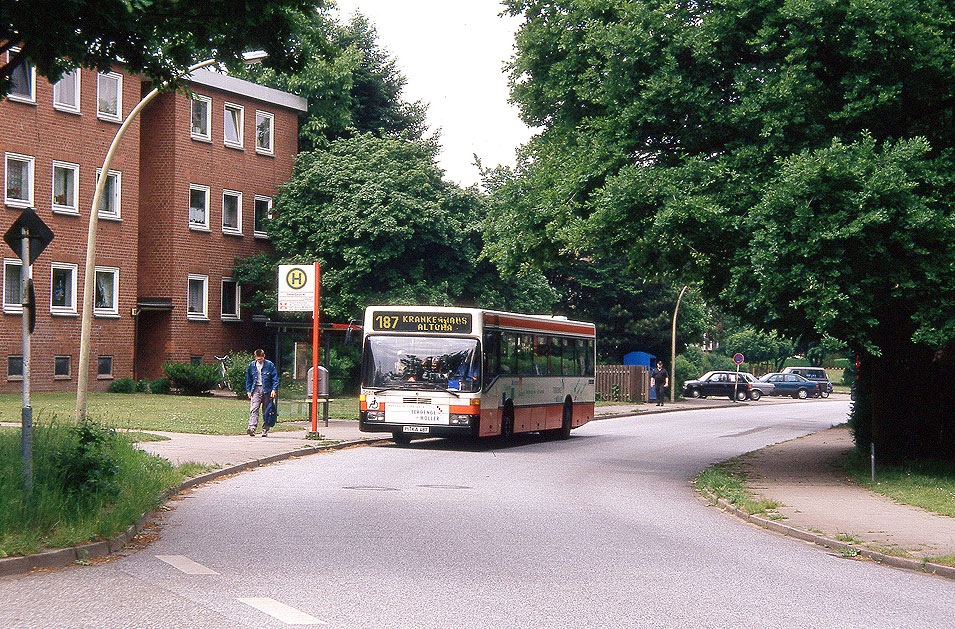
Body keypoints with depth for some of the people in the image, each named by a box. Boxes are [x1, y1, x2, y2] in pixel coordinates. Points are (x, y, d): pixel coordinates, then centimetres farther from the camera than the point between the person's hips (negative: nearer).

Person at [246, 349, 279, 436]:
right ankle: (252, 428, -24)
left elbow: (275, 378, 0)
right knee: (254, 409, -13)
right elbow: (248, 379, 16)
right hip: (256, 389, 1)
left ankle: (265, 430, 12)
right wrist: (248, 390, 9)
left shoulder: (270, 365, -1)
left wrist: (274, 390, -9)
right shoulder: (252, 365, 8)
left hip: (267, 390, -1)